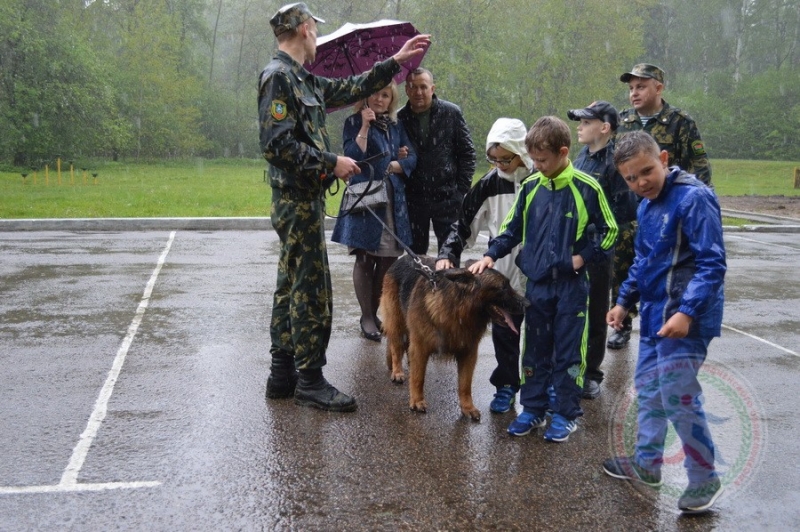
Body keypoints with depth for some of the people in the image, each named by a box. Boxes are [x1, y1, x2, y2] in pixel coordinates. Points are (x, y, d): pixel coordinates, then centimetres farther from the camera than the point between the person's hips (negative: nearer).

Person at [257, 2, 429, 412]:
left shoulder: (303, 79, 15)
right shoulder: (279, 76, -14)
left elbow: (349, 89, 26)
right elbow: (277, 144, -22)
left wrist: (395, 62, 26)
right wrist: (331, 163, -16)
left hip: (302, 199, 10)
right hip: (298, 200, -10)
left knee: (291, 288, 13)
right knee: (312, 291, -5)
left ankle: (283, 374, 21)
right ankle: (310, 381, 4)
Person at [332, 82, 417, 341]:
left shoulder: (396, 126, 15)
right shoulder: (354, 122, 2)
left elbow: (411, 158, 9)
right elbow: (352, 156, -12)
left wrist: (391, 166, -7)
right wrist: (365, 127, -16)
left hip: (394, 201, 5)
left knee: (388, 260, 5)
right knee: (365, 259, -2)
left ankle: (374, 312, 17)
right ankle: (366, 317, 6)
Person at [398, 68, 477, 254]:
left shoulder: (451, 113, -2)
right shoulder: (400, 119, 0)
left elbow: (467, 153, 2)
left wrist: (462, 189, -4)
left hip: (447, 197, -1)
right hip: (413, 197, 2)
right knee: (415, 253, 9)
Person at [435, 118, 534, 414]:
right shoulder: (490, 184, -4)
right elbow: (465, 223, 2)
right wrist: (448, 253, -11)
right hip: (503, 272, 2)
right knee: (503, 330, 10)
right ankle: (506, 386, 26)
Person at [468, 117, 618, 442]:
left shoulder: (586, 187, -10)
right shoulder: (530, 187, 2)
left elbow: (609, 231, -1)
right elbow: (512, 227, 11)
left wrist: (584, 257, -10)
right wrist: (491, 255, -1)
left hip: (571, 285, -4)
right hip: (536, 282, 4)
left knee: (569, 351, 5)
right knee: (534, 350, 12)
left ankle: (566, 413, 17)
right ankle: (533, 409, 24)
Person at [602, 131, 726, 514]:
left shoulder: (693, 198, -17)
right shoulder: (647, 207, 10)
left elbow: (712, 263, -21)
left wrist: (687, 311, -27)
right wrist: (624, 301, 17)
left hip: (684, 318, -9)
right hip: (654, 313, 9)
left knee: (678, 397, -6)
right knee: (647, 387, 18)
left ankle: (705, 479, 11)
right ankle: (647, 463, 34)